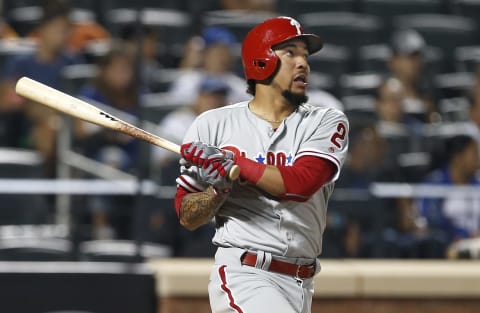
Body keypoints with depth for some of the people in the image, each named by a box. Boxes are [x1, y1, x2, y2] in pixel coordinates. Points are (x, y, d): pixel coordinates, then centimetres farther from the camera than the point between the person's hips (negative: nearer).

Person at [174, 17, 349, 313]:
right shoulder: (213, 125, 5)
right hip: (242, 274, -4)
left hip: (300, 285, 4)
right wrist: (219, 188, -13)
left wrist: (232, 163, -13)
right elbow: (187, 217, 6)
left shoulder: (327, 122, 5)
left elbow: (302, 183, -14)